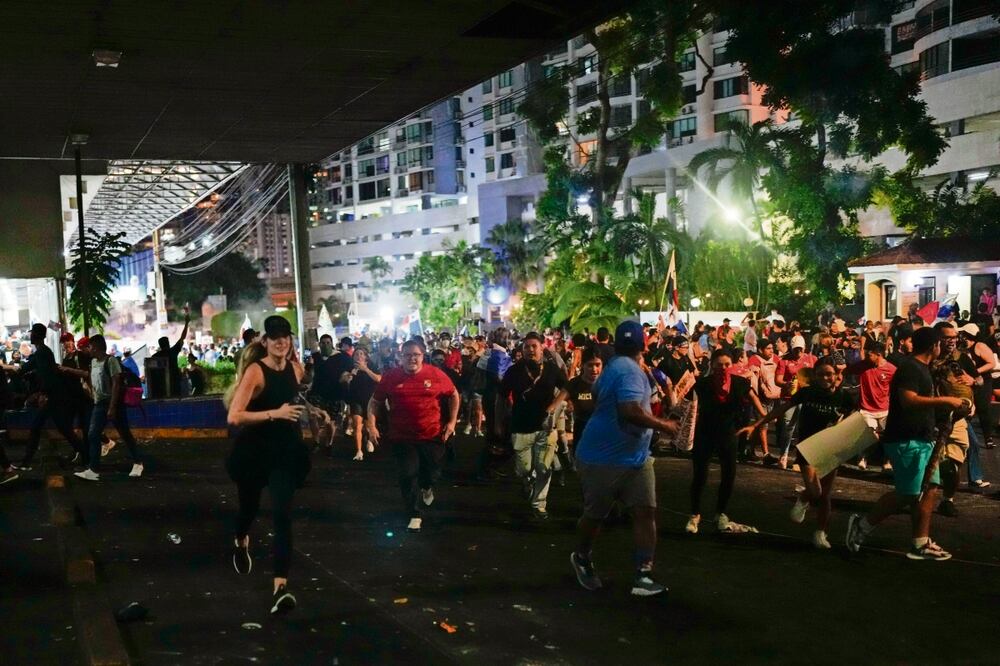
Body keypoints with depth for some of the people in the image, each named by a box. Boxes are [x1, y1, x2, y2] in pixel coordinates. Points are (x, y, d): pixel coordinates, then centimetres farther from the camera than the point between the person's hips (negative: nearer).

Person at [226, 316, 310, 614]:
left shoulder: (296, 369, -1)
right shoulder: (256, 371, -19)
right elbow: (233, 417, -28)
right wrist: (274, 414, -34)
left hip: (286, 451, 3)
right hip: (254, 451, -3)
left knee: (283, 515, -11)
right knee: (250, 506, 19)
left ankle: (281, 586, -16)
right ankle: (241, 542, 56)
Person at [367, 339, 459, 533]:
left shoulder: (436, 375, -6)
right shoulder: (390, 376, -5)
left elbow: (453, 395, 8)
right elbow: (375, 402, 4)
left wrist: (452, 421, 2)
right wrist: (372, 425, -8)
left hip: (432, 436, 1)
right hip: (402, 438, 0)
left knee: (432, 473, 14)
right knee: (407, 476, -1)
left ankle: (427, 488, 51)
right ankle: (415, 516, 13)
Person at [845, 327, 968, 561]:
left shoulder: (921, 369, 18)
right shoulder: (910, 368, -15)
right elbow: (908, 400, -29)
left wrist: (952, 403, 21)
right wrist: (944, 401, -26)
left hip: (921, 440, 10)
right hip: (906, 441, -10)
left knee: (930, 489, 8)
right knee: (909, 494, -9)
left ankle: (921, 544, 12)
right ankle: (862, 524, 1)